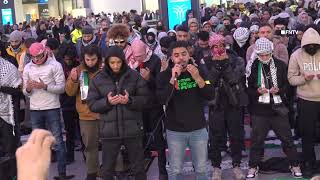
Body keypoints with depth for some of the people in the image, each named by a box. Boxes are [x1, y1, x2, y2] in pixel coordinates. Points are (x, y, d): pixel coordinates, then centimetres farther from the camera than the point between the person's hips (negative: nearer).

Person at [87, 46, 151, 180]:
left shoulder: (134, 76, -2)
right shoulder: (98, 80, 2)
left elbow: (145, 100, -1)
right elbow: (92, 104, 1)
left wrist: (130, 100, -19)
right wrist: (107, 102, -16)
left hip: (132, 129, -1)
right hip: (109, 131, 1)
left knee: (138, 168, 11)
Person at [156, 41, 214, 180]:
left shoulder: (199, 71, 1)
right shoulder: (164, 75, -6)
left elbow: (211, 95, -7)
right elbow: (162, 100, -18)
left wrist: (197, 78, -21)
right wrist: (173, 79, -27)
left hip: (198, 129, 2)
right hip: (175, 131, -2)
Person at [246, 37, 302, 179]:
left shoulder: (280, 65, 0)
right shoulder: (252, 67, -2)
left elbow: (287, 84, 6)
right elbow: (247, 89, 5)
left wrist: (278, 90, -13)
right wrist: (257, 91, -15)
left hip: (278, 109, 0)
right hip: (259, 110, 0)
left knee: (287, 138, 8)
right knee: (257, 140, 9)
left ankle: (294, 165, 23)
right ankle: (253, 166, 24)